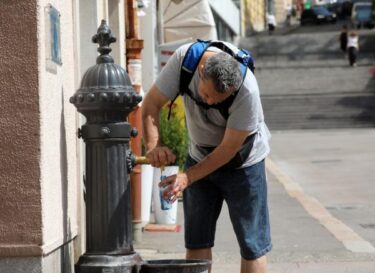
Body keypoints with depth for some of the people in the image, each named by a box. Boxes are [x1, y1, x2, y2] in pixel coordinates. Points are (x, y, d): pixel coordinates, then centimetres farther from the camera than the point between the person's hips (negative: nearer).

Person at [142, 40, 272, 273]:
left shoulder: (247, 90, -34)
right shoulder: (184, 59, -24)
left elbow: (230, 148, -26)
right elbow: (151, 104, -18)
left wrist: (188, 177, -30)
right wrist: (153, 146, -34)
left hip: (243, 161, -4)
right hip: (200, 156, 4)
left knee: (252, 243, -3)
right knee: (196, 239, 5)